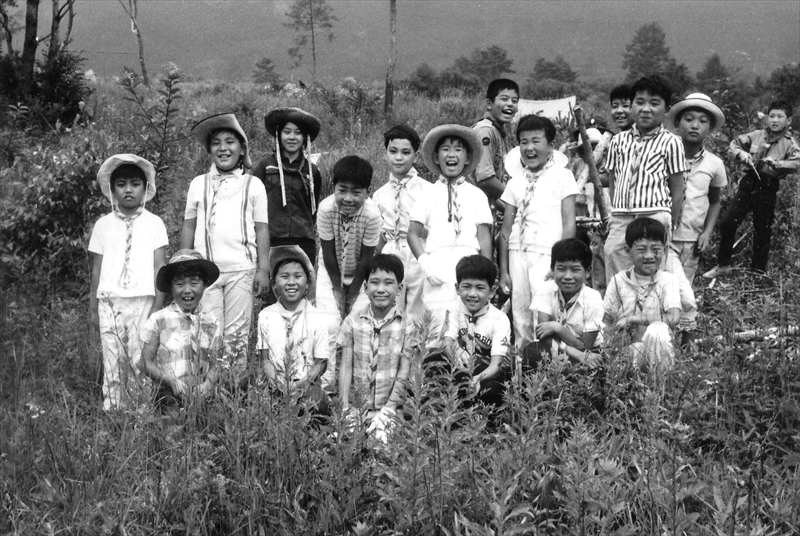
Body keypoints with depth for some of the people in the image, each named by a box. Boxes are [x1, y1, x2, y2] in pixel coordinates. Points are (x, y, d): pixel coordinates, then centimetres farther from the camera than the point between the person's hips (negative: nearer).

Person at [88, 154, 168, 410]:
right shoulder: (103, 225, 10)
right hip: (109, 301, 2)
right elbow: (97, 269, 12)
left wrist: (157, 307, -4)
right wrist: (93, 308, 9)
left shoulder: (153, 223, 5)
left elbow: (159, 268, 2)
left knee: (140, 361, -4)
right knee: (112, 363, 2)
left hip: (142, 300, -2)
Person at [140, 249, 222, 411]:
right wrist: (171, 380, -13)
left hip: (200, 396, 3)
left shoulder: (211, 323, 10)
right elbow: (146, 362, 2)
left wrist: (207, 384, -10)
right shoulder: (159, 320, 1)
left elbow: (214, 364, 11)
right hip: (168, 394, -3)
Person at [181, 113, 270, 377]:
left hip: (242, 269, -1)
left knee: (237, 334, 2)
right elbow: (188, 228, 12)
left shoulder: (253, 184, 6)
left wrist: (263, 269, 0)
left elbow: (262, 229, 5)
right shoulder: (198, 184, 10)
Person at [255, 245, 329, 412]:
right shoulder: (265, 316, 3)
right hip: (274, 385, 1)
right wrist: (275, 381, -15)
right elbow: (264, 358, 5)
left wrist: (302, 383, -16)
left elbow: (321, 362, 2)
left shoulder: (317, 318, -1)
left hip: (305, 383, -1)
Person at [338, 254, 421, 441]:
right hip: (357, 409, 2)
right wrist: (345, 410, -6)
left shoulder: (408, 325, -1)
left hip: (393, 409, -2)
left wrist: (386, 412, -11)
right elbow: (346, 367, 3)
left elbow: (404, 375, -4)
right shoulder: (353, 321, 5)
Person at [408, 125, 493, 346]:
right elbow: (413, 233, 9)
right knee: (437, 333, -7)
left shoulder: (477, 195, 11)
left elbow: (484, 237, 8)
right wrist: (425, 262, -5)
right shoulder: (428, 194, 11)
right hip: (437, 267, 0)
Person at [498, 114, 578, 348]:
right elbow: (506, 229, 14)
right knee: (521, 319, 4)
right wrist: (503, 270, 10)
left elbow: (569, 223, -1)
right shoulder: (515, 182, 14)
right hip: (518, 253, 4)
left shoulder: (562, 176, 3)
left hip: (548, 254, -4)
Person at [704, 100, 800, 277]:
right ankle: (723, 265, 13)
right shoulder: (757, 135, 7)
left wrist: (776, 163, -34)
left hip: (767, 189, -2)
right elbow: (733, 145, 11)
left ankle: (758, 271, 19)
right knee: (727, 223, -2)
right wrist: (741, 154, -11)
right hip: (748, 184, 3)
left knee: (762, 231, 6)